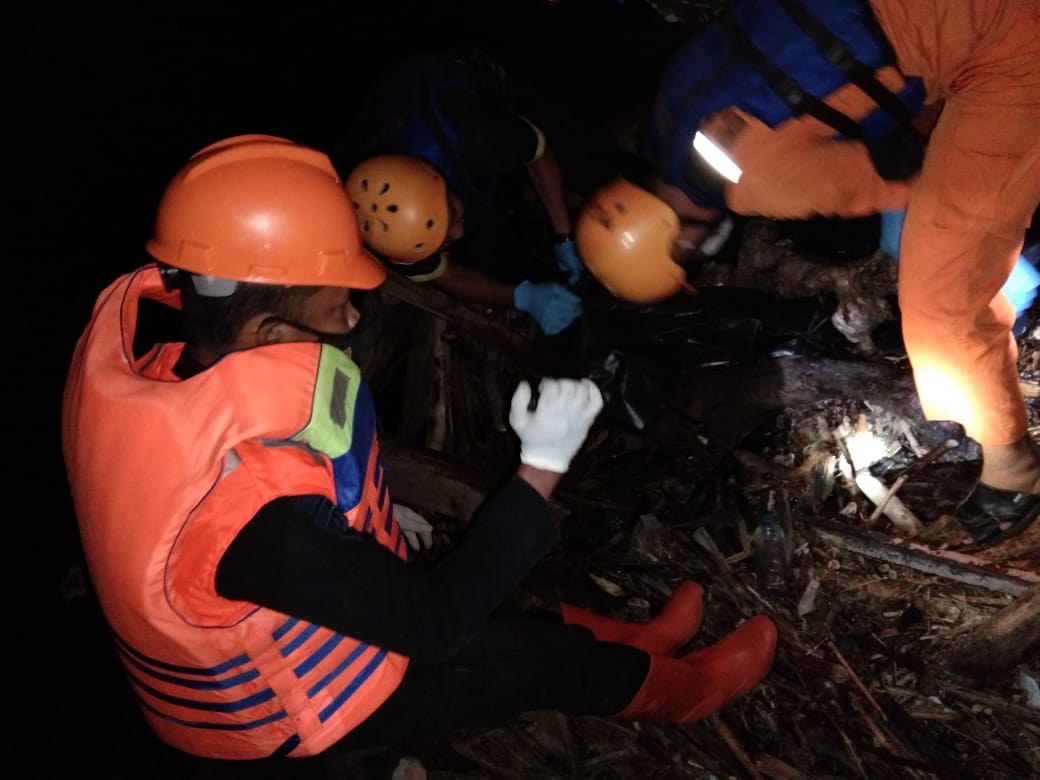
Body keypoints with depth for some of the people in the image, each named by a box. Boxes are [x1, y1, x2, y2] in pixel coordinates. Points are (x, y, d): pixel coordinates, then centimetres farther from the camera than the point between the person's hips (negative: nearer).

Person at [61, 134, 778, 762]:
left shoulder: (131, 352, -19)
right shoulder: (254, 517, -44)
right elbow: (433, 624, -30)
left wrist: (362, 515, 7)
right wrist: (544, 467, -28)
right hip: (282, 711, -6)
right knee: (545, 655, 8)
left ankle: (625, 645, 38)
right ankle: (678, 687, 36)